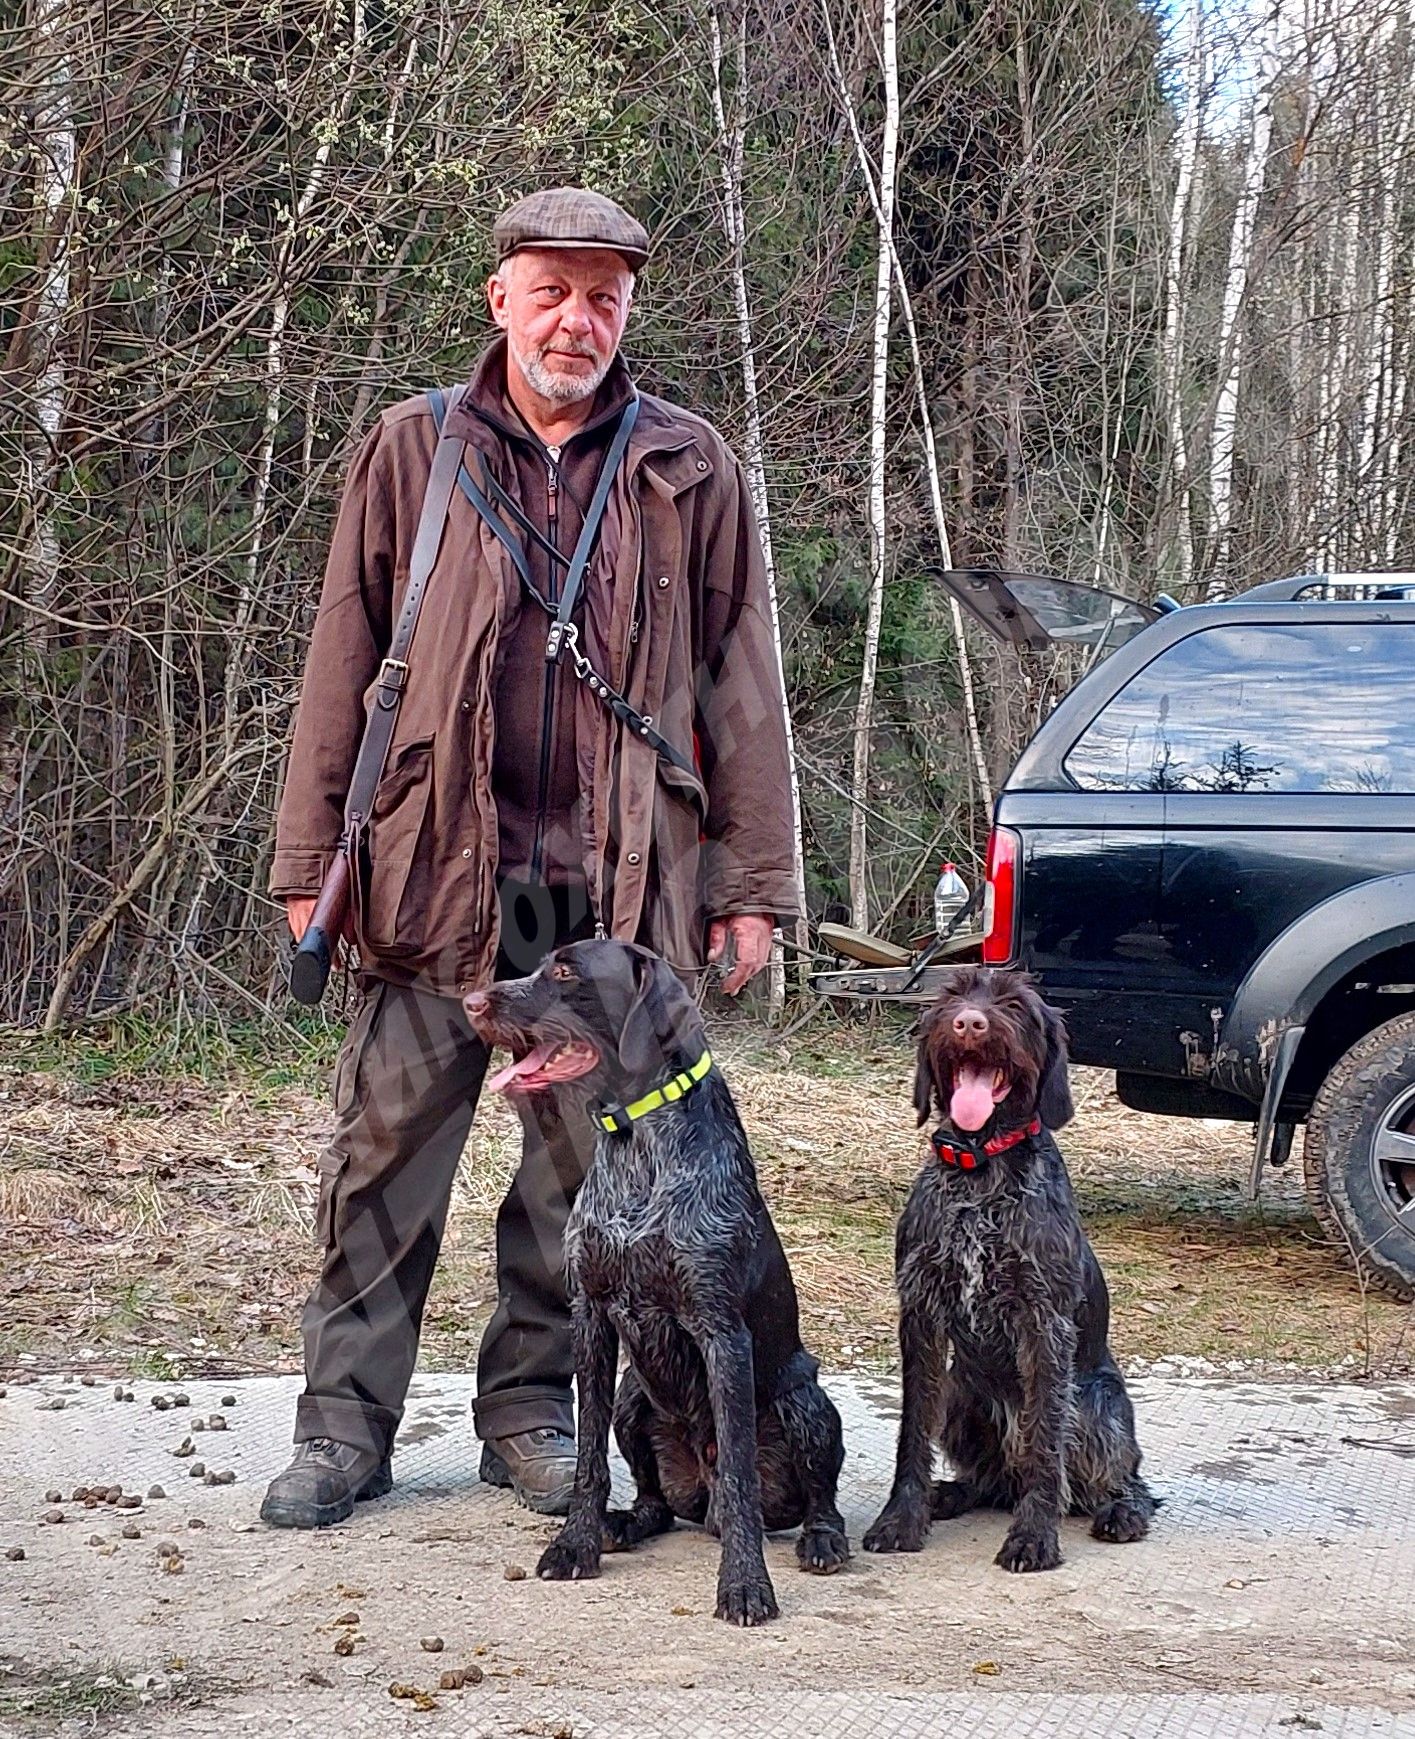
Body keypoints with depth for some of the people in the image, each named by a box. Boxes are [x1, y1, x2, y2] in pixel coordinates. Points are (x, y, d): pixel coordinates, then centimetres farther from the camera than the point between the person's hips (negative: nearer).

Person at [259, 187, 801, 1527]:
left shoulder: (690, 471, 9)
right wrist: (311, 859, 1)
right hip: (437, 869, 0)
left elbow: (743, 685, 8)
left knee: (585, 1166, 6)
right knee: (385, 1154, 1)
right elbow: (342, 663, 8)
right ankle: (345, 1425, 11)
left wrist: (753, 882, 1)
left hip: (622, 885, 0)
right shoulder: (412, 451, 9)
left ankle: (531, 1412, 19)